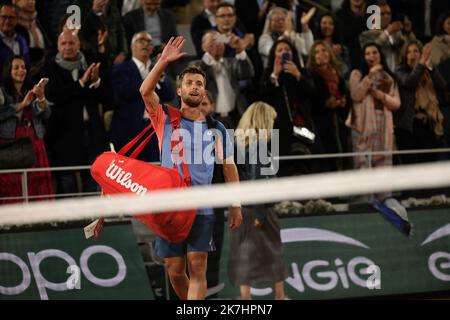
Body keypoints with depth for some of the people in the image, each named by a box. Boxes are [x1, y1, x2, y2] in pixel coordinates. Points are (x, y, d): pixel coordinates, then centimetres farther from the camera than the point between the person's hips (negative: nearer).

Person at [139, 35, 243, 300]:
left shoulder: (217, 129, 13)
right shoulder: (166, 121, 9)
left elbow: (229, 167, 15)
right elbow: (146, 91, -7)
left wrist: (236, 206, 9)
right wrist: (163, 62, -18)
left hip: (202, 209, 0)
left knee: (197, 269, -11)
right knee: (176, 272, 3)